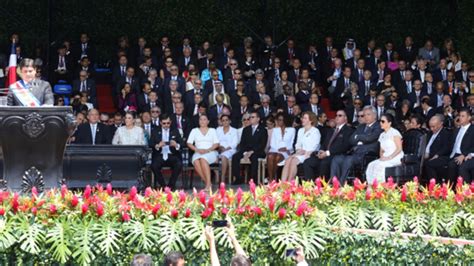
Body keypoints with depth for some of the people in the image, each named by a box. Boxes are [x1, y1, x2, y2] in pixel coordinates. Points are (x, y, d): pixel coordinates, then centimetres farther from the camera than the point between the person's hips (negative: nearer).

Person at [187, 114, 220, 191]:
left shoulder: (212, 130, 18)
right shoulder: (194, 130, 19)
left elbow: (216, 144, 7)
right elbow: (189, 143, 8)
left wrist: (208, 149, -11)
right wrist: (198, 150, -9)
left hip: (210, 153, -2)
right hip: (198, 153, 2)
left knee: (203, 159, -37)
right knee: (196, 162, -35)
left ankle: (208, 184, -40)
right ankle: (208, 183, -30)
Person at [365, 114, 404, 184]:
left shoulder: (394, 132, -3)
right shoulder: (382, 135, 20)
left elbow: (399, 148, -10)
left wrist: (389, 157, -18)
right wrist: (382, 156, -1)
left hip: (395, 158, -7)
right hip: (385, 158, 7)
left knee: (379, 165, -31)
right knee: (371, 165, -20)